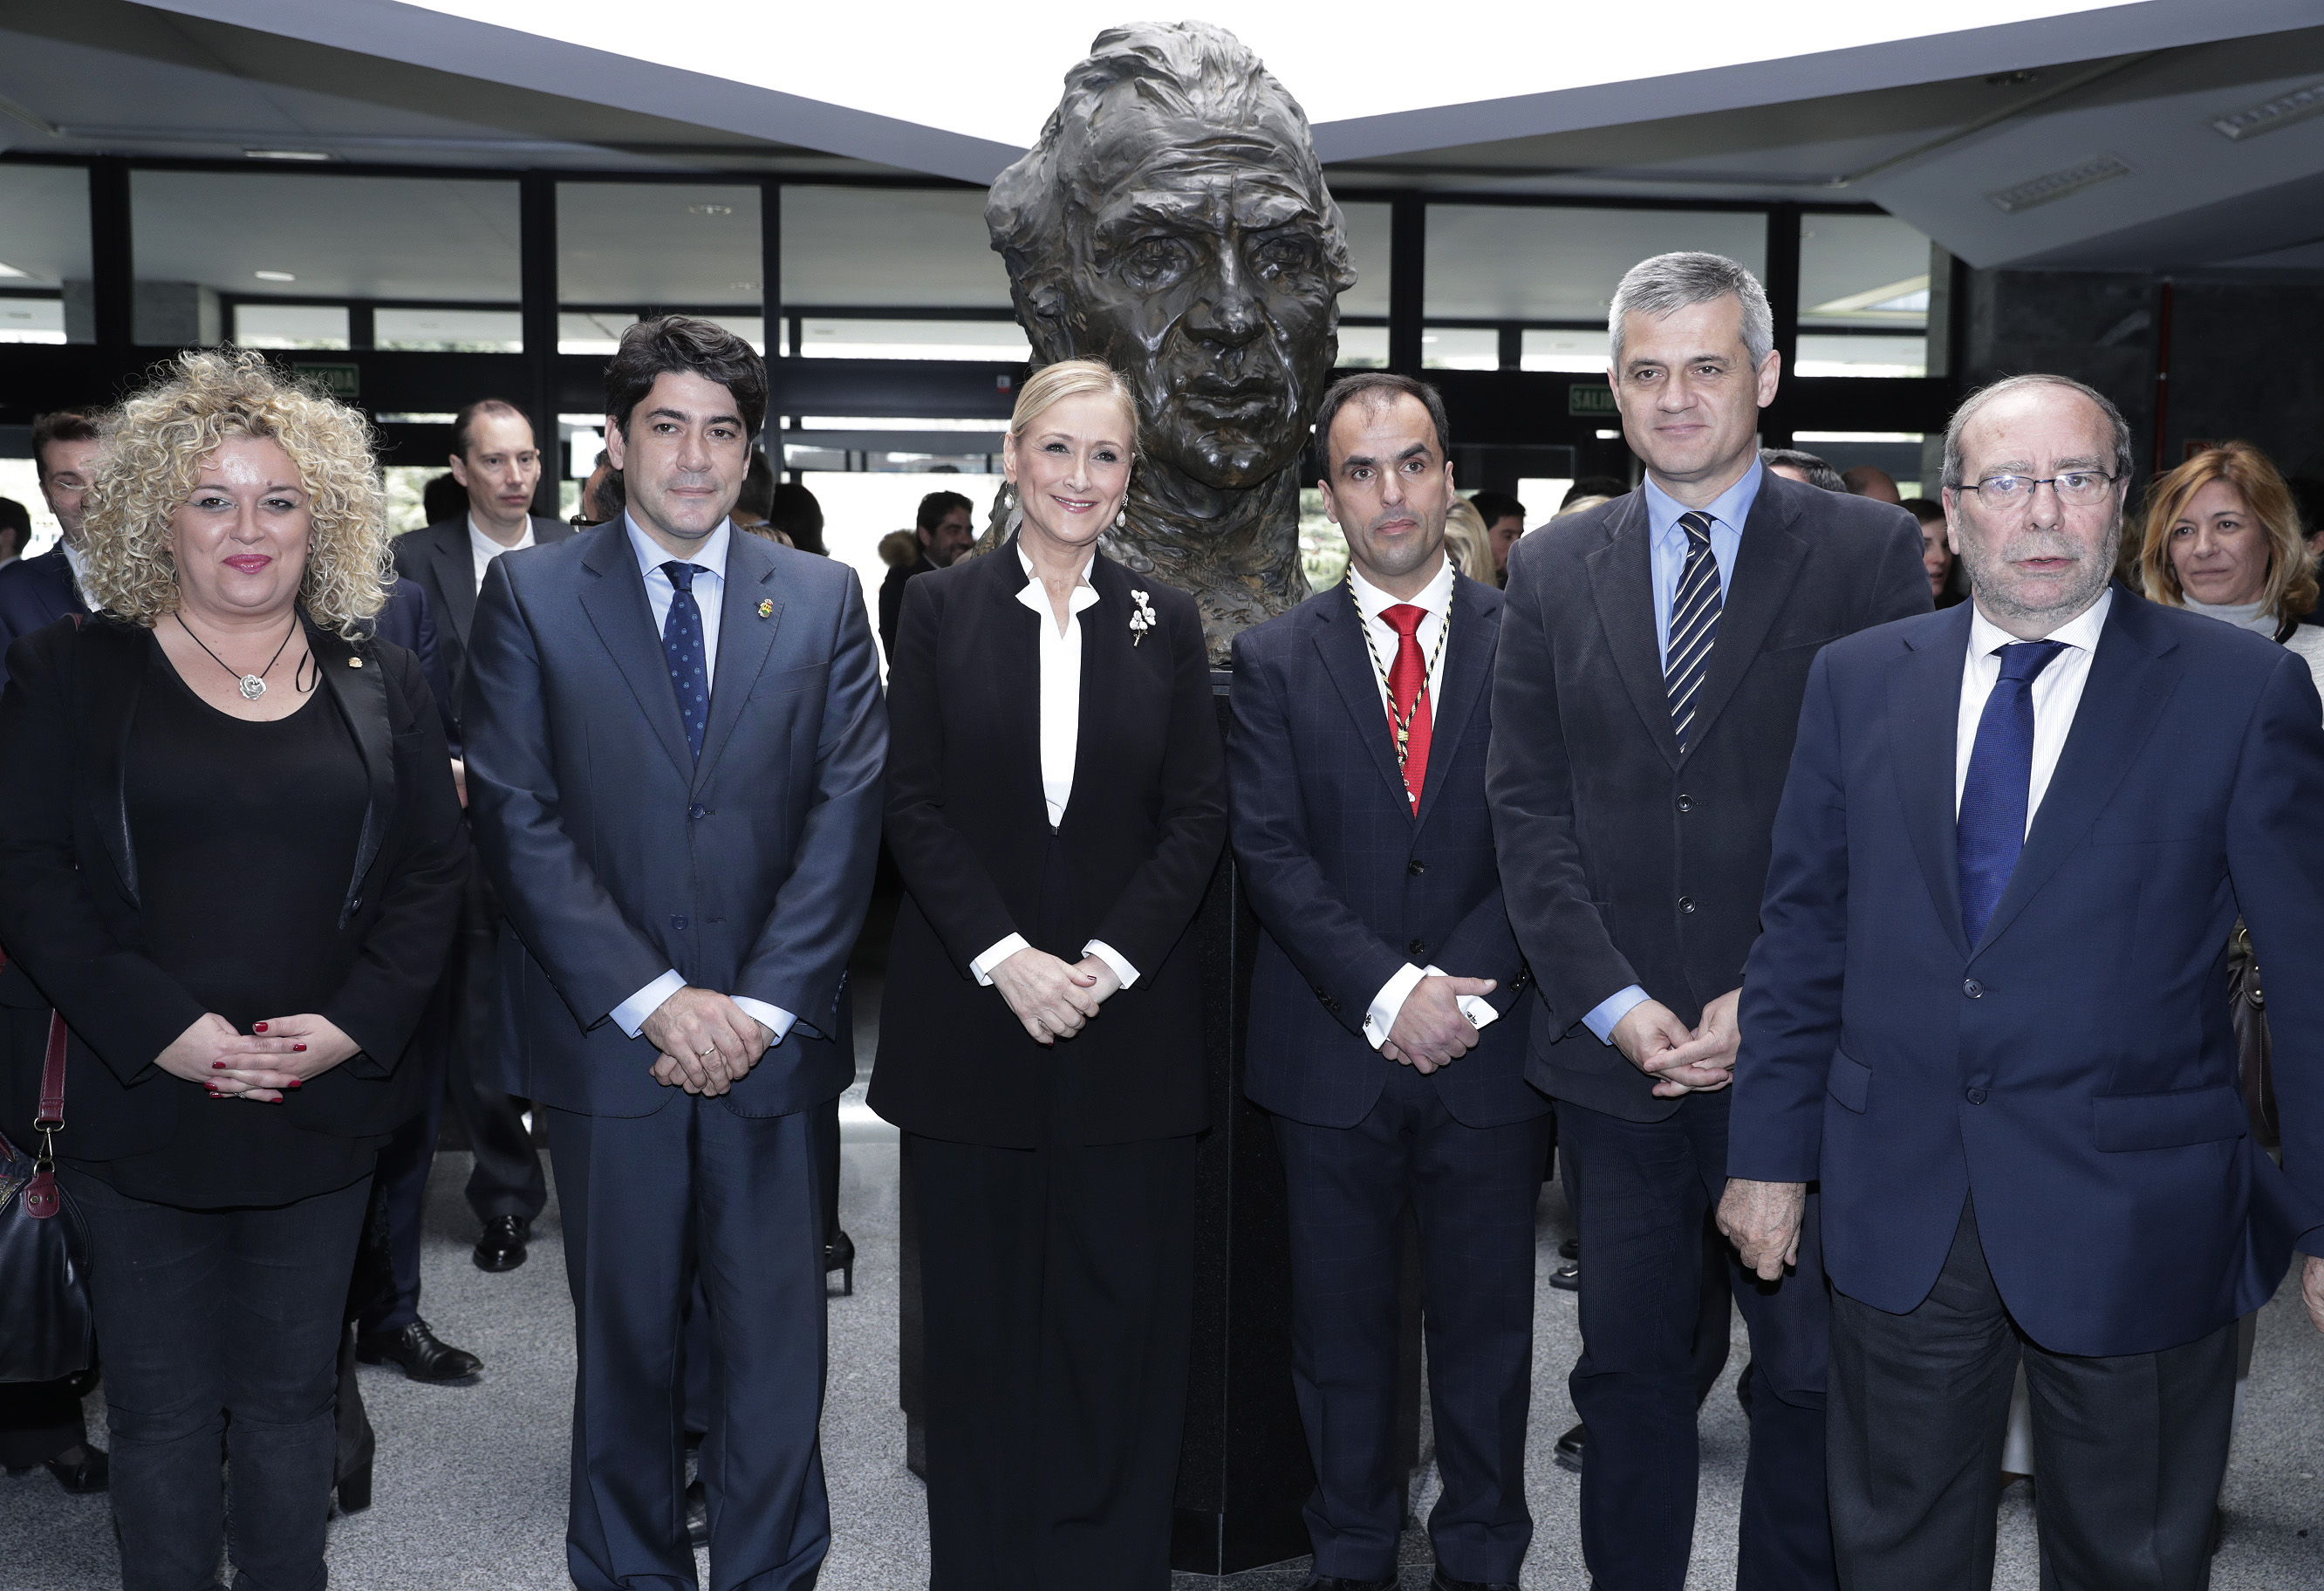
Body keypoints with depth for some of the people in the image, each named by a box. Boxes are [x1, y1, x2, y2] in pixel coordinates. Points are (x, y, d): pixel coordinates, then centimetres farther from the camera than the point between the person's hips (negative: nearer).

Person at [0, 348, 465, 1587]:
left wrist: (358, 1021, -10)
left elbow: (434, 869, 5)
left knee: (292, 1392, 13)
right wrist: (160, 1030, -16)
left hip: (324, 1105, 2)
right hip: (136, 1103, -1)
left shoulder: (378, 684, 7)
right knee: (163, 1411, 8)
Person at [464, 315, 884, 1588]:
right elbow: (515, 819, -5)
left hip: (770, 1042, 1)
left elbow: (847, 811, 0)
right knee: (623, 1343, 13)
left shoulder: (824, 600, 6)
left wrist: (763, 1005, -9)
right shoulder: (529, 595, 2)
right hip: (606, 1042, -1)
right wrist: (653, 1001, -12)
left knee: (776, 1345, 7)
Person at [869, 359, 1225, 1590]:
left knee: (1123, 1310, 4)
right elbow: (912, 805, -2)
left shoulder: (1164, 621, 7)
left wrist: (1107, 962, -10)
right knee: (980, 1314, 7)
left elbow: (1198, 817, 3)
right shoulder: (940, 608, 4)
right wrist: (1004, 957, -12)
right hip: (970, 1012, 0)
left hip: (1129, 1013, 1)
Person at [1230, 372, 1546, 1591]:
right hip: (1333, 1054, 0)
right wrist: (1388, 992, -14)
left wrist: (1467, 987, -13)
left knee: (1487, 1324, 10)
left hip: (1490, 1048, 0)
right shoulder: (1275, 659, 3)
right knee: (1340, 1324, 11)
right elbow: (1269, 851, -5)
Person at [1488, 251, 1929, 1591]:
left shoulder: (1873, 552, -1)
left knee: (1810, 1375, 11)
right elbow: (1528, 811, 3)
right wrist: (1614, 1004, -8)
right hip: (1615, 1054, 2)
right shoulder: (1552, 571, 7)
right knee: (1628, 1373, 14)